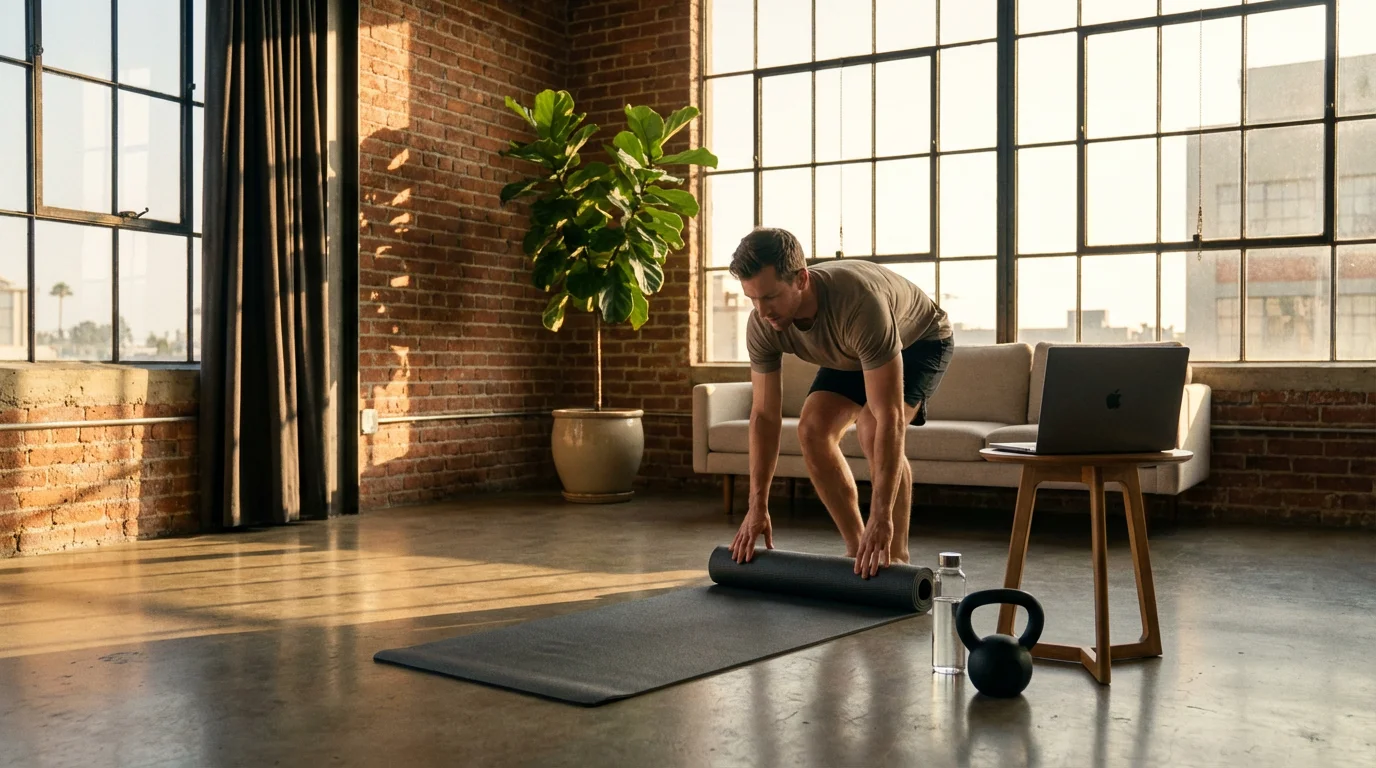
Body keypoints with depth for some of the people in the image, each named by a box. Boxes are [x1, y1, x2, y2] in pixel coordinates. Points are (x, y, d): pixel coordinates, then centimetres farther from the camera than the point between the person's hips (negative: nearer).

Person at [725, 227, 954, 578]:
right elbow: (764, 415, -18)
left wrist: (881, 518, -49)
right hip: (851, 352, 6)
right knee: (813, 429, -11)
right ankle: (857, 550, 4)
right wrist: (757, 507, -20)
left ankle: (895, 557, -13)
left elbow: (890, 417, -47)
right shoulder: (762, 325, -27)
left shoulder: (859, 303, -46)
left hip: (919, 339, -6)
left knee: (873, 429, -28)